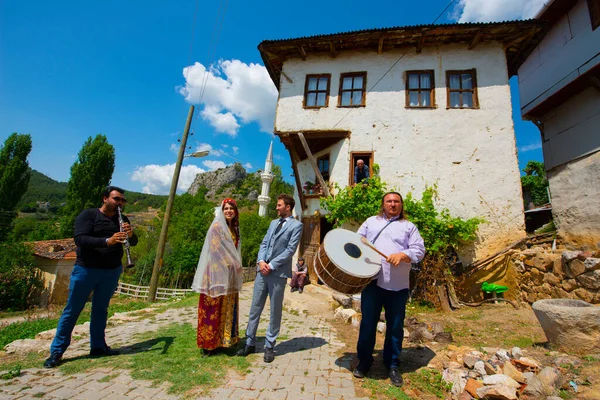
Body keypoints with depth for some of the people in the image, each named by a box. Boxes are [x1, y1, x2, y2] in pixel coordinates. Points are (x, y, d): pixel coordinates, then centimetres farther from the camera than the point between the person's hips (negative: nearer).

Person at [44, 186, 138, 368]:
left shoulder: (122, 219, 5)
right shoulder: (87, 215, -7)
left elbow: (134, 242, 2)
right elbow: (80, 239, -20)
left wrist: (130, 234, -20)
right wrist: (107, 241, -35)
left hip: (111, 271, 4)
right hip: (85, 270, -4)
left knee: (100, 310, 13)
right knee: (72, 310, 6)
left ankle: (98, 346, 23)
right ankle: (56, 352, 19)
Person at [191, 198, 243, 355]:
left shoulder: (234, 229, 15)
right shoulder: (217, 226, -8)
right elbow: (214, 249, -14)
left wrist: (237, 267, 8)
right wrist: (232, 265, -13)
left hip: (230, 275, 8)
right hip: (217, 273, -7)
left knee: (228, 308, 12)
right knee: (214, 309, -1)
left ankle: (225, 339, 23)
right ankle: (209, 342, 10)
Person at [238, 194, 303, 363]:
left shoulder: (296, 225, -4)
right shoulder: (273, 223, 17)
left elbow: (290, 250, -12)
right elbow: (264, 243, 13)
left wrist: (271, 265, -14)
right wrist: (261, 261, -5)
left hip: (278, 273, -6)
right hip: (262, 270, 6)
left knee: (275, 311, 7)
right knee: (255, 308, 11)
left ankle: (269, 346, 22)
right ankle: (250, 342, 25)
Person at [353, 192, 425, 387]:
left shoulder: (409, 226, 9)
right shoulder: (371, 222, 14)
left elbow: (419, 250, 0)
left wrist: (402, 255, -18)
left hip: (398, 285, 0)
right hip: (372, 281, 1)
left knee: (395, 326, 10)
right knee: (368, 323, 8)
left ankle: (392, 365, 30)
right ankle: (364, 361, 26)